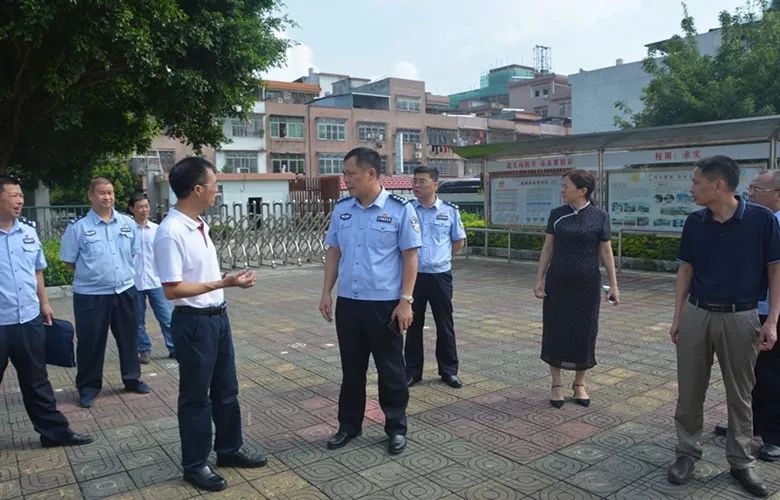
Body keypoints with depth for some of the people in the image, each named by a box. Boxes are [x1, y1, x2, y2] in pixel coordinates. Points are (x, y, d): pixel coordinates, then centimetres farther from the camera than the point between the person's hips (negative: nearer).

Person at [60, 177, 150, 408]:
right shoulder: (78, 227, -9)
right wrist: (92, 274, 3)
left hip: (125, 291, 4)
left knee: (129, 338, 15)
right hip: (90, 295, -3)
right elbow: (69, 261, -1)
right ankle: (88, 387, 24)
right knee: (90, 343, 7)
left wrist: (121, 273, 12)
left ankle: (132, 379, 32)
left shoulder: (128, 223, 2)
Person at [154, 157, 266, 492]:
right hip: (194, 322, -8)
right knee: (196, 396, 8)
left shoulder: (199, 225, 5)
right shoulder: (170, 232, -21)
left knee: (226, 389, 20)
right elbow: (172, 289, -24)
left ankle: (229, 449, 37)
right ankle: (195, 464, 26)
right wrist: (223, 283, -24)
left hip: (218, 316, 9)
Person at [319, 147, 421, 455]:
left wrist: (406, 301, -12)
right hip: (348, 302, 4)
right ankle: (349, 425, 31)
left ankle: (396, 428, 25)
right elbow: (333, 253, 12)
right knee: (351, 368, 15)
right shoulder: (341, 209, 6)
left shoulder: (399, 209, -8)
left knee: (390, 369, 9)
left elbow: (410, 257, -7)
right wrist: (326, 293, 7)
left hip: (385, 304, -4)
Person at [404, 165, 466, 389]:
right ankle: (412, 371, 22)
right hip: (413, 275, 0)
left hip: (440, 276, 0)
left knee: (445, 325, 8)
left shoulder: (449, 210, -1)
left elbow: (459, 241, 11)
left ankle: (449, 370, 23)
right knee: (413, 324, 9)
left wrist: (441, 258, 10)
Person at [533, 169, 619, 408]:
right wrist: (539, 279, 0)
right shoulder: (557, 214, 1)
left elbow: (606, 251, 1)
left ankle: (579, 384, 25)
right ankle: (557, 384, 19)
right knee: (556, 330, 4)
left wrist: (613, 284, -1)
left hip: (587, 284, -1)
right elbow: (547, 248, 4)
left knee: (584, 332, 7)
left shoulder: (599, 217, -3)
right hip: (558, 282, 1)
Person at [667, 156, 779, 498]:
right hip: (697, 314, 3)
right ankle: (687, 452, 24)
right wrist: (677, 316, 3)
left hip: (740, 318, -2)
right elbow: (685, 270, 6)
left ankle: (741, 460, 27)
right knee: (689, 391, 9)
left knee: (739, 394, 11)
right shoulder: (694, 222, 0)